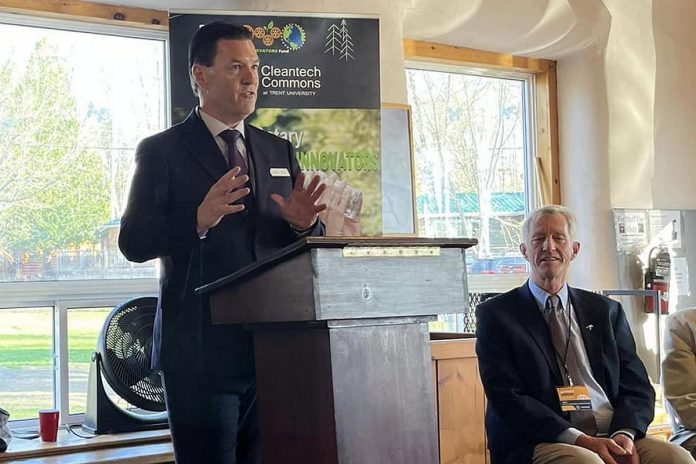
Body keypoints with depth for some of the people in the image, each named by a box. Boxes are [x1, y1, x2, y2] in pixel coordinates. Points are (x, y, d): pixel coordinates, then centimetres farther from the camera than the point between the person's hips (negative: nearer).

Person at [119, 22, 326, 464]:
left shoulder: (280, 152, 14)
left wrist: (303, 224, -10)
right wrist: (199, 220, -25)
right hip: (202, 349, -4)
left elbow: (304, 245, 14)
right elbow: (133, 242, -8)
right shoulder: (162, 151, 0)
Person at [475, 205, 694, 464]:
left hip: (613, 437, 4)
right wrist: (578, 439, -16)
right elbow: (506, 398, -6)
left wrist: (624, 434, -9)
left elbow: (636, 387, 13)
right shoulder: (496, 314, 4)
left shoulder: (606, 311, 18)